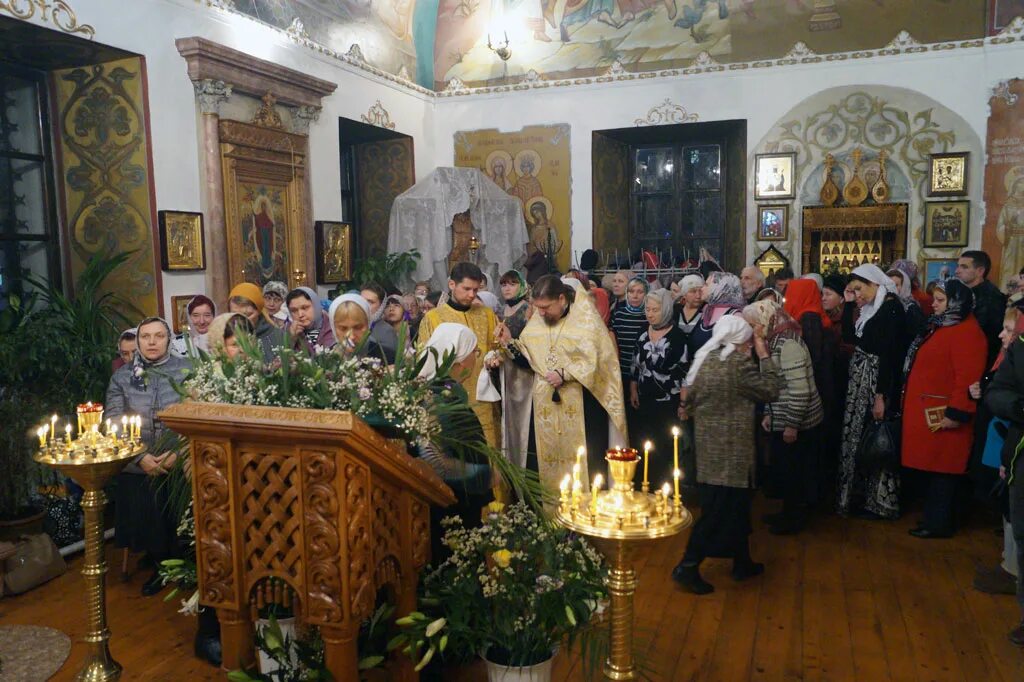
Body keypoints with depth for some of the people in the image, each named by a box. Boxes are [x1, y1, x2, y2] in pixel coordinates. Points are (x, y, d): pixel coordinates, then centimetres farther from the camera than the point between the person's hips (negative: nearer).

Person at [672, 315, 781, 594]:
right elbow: (770, 390, -11)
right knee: (720, 509, -1)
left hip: (708, 443, 8)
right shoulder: (739, 363, -17)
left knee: (735, 505, 20)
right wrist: (764, 356, -4)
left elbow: (689, 397, 11)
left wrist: (688, 410, 31)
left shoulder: (705, 359, 5)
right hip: (730, 448, -8)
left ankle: (742, 562, 33)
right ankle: (688, 567, 1)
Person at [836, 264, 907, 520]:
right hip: (860, 381, 9)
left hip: (877, 382, -9)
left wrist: (881, 395, -21)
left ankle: (880, 502, 13)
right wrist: (849, 305, 5)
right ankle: (860, 496, 23)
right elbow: (849, 336, 12)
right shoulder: (872, 308, 12)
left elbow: (889, 354, -19)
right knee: (858, 438, 12)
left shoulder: (891, 307, -15)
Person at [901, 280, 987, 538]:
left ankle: (939, 523, 8)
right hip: (928, 411, 10)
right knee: (933, 466, 15)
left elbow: (967, 378, -23)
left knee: (942, 469, -1)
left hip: (942, 415, -10)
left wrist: (956, 413, -25)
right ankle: (934, 516, 25)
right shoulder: (941, 326, 16)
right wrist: (910, 399, 20)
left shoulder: (966, 333, -17)